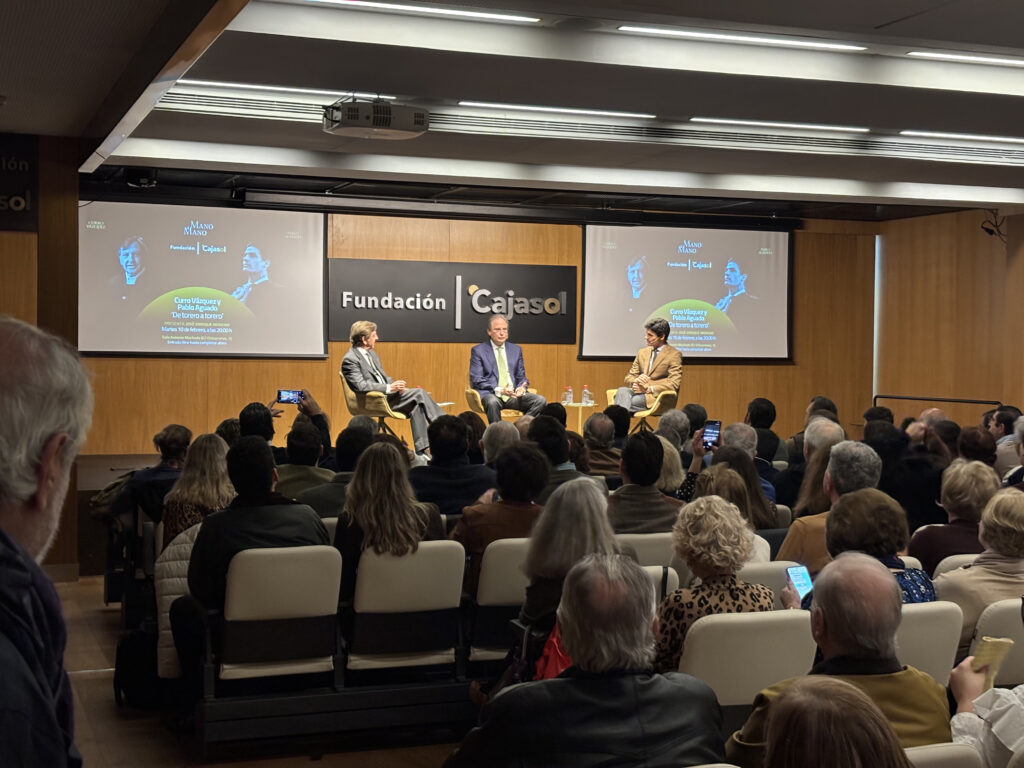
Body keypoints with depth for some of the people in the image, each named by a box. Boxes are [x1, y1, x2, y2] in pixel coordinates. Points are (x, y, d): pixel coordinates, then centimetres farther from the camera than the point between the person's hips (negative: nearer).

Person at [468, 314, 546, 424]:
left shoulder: (516, 349, 17)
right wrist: (499, 390, -18)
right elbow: (476, 380, -4)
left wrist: (521, 388, -7)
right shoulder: (478, 351, 4)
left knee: (540, 401, -20)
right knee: (492, 402, -39)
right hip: (490, 394, -4)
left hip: (514, 394, 4)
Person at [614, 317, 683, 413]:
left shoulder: (674, 355, 2)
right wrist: (635, 381, -8)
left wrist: (648, 389, -15)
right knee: (622, 391, -31)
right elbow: (629, 378, 18)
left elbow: (673, 384, -7)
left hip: (657, 395, -5)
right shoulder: (642, 352, 21)